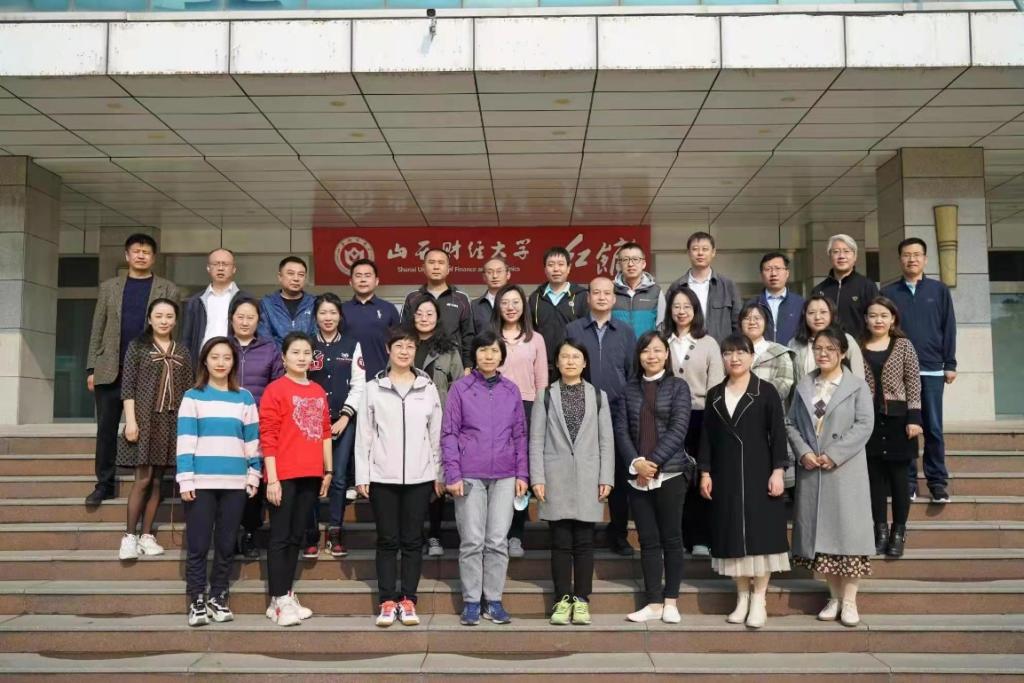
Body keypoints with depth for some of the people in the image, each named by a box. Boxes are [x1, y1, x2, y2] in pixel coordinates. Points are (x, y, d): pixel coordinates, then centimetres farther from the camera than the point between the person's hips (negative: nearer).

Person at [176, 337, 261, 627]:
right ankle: (197, 602, 9)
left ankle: (218, 598, 18)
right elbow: (185, 440, -2)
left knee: (226, 544, 8)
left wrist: (254, 476, 5)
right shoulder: (193, 397, 4)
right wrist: (186, 480, -9)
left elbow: (253, 440, 11)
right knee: (198, 545, 0)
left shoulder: (245, 398, 10)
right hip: (201, 481, -2)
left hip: (235, 483, 2)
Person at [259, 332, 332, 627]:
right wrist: (271, 478, -13)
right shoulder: (275, 390, -5)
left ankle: (287, 594, 22)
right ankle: (278, 601, 6)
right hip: (284, 476, -6)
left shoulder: (319, 392, 12)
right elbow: (267, 437, -9)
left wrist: (328, 471, 13)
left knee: (296, 536, 12)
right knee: (280, 537, 1)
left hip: (310, 476, 6)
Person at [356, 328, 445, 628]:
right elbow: (364, 435, 2)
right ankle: (387, 601, 11)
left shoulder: (428, 388, 7)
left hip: (419, 477, 1)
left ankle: (408, 600, 13)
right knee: (387, 541, 4)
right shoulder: (373, 388, 4)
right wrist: (362, 476, -3)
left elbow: (436, 434, 8)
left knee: (412, 540, 5)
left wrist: (439, 474, 5)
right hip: (382, 477, -1)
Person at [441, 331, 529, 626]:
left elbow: (520, 435, 11)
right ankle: (471, 602, 12)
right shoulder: (460, 388, 0)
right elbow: (449, 433, -2)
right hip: (469, 475, -2)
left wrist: (522, 473, 4)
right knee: (472, 541, 2)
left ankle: (494, 600, 14)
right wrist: (453, 475, -8)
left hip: (504, 476, 2)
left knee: (498, 541, 4)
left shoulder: (512, 390, 8)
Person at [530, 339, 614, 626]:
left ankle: (581, 599, 12)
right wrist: (537, 478, -5)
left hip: (588, 480, 1)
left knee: (584, 542, 4)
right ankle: (563, 600, 11)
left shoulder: (598, 396, 9)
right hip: (556, 479, -1)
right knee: (561, 542, 2)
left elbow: (606, 440, 6)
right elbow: (536, 440, 2)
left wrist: (606, 478, -2)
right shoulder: (546, 395, 5)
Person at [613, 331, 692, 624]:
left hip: (670, 473, -3)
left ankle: (670, 601, 13)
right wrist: (635, 463, -11)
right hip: (637, 475, 3)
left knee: (671, 537, 4)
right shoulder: (630, 389, 10)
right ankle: (654, 602, 12)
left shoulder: (678, 386, 2)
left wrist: (654, 462, -14)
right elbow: (622, 430, 4)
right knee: (648, 540, 6)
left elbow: (678, 429, -7)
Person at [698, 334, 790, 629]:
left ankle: (758, 600, 5)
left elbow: (778, 434, -4)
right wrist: (705, 472, 3)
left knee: (761, 533, -2)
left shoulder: (766, 391, 0)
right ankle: (742, 597, 15)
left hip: (759, 473, -3)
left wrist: (778, 470, -11)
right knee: (733, 535, 5)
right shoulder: (715, 394, 10)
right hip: (725, 475, 3)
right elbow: (707, 436, 10)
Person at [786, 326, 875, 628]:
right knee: (820, 532, 7)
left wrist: (834, 455, -15)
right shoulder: (804, 386, 12)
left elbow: (864, 425, -8)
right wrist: (803, 452, -9)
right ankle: (834, 596, 18)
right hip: (811, 471, 4)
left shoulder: (857, 386, 2)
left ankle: (850, 600, 5)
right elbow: (791, 423, 8)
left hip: (845, 470, -3)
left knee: (847, 529, -4)